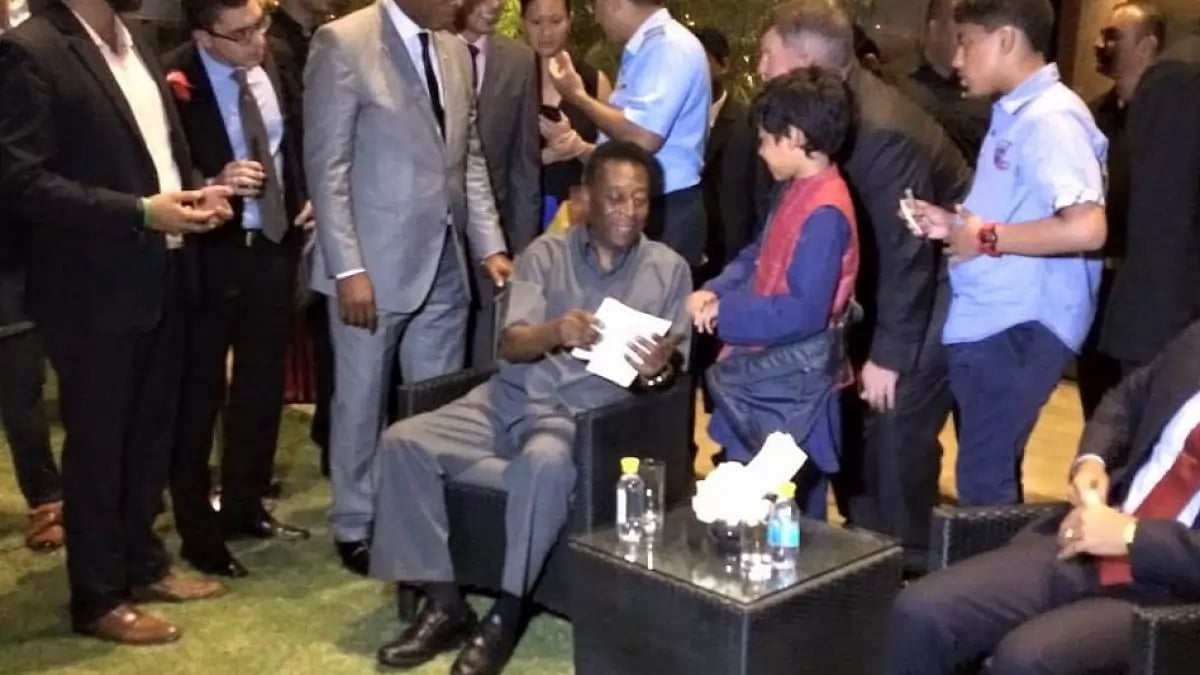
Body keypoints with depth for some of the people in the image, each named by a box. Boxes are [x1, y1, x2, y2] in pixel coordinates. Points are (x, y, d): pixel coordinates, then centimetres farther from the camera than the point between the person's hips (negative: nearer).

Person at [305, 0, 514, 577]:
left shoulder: (455, 51, 10)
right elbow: (327, 167, -12)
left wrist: (489, 245, 5)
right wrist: (348, 268, -17)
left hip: (445, 261, 6)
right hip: (375, 261, -5)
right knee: (363, 401, 8)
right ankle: (355, 527, 24)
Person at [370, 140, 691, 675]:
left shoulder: (669, 269, 6)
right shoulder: (546, 253, 8)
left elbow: (672, 366, 2)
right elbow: (510, 344, -3)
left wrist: (658, 369, -23)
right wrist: (555, 333, -26)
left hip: (590, 414, -3)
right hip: (513, 398, 3)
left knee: (545, 462, -37)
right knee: (403, 442, -17)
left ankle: (506, 615, -20)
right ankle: (444, 603, -8)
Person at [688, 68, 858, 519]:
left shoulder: (825, 213, -24)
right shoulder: (798, 191, 9)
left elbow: (804, 313, -27)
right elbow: (757, 258, 15)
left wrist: (723, 312, -20)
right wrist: (716, 292, -4)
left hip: (792, 382, -10)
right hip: (768, 371, 10)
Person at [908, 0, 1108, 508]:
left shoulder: (1051, 119, -17)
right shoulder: (1015, 115, 14)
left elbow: (1085, 228, -29)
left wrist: (987, 237, -19)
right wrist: (953, 225, 9)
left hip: (1019, 328, -10)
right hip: (987, 324, 10)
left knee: (982, 480, -3)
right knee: (990, 470, 19)